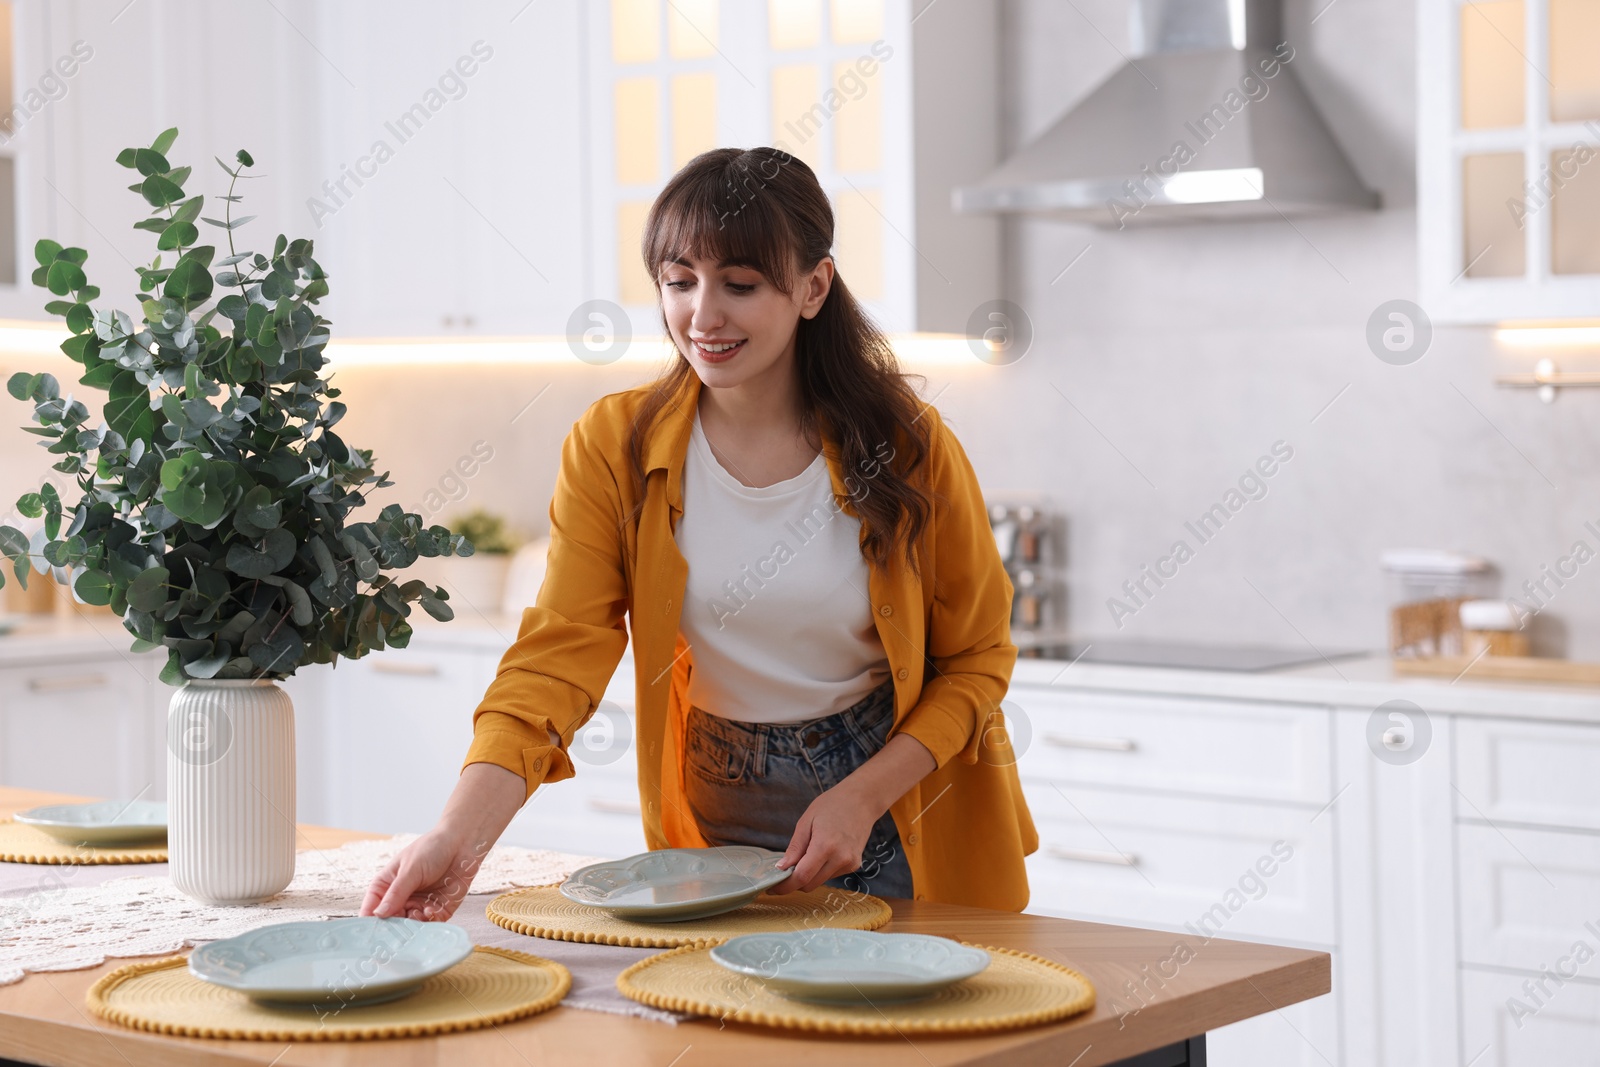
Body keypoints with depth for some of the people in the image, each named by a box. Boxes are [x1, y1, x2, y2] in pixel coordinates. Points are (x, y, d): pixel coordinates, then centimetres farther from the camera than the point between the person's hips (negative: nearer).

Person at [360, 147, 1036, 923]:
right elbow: (556, 655, -17)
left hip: (903, 842, -1)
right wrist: (460, 837, -31)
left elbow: (977, 660, -3)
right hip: (712, 838, 1)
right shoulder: (613, 448, -9)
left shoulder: (907, 448, -11)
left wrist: (862, 798, -18)